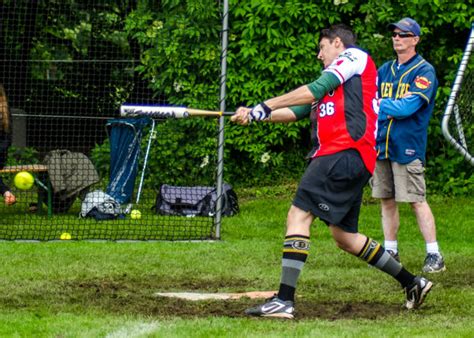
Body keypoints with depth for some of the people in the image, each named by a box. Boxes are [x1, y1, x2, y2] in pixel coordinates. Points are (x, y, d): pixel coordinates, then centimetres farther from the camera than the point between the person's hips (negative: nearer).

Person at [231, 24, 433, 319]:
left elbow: (315, 91, -8)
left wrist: (265, 105, -7)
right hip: (355, 161, 10)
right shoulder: (335, 79, 31)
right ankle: (412, 283, 21)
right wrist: (257, 116, 15)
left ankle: (284, 301, -25)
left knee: (299, 214, -16)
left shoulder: (355, 57, 4)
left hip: (345, 152, -10)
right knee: (344, 236, 14)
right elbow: (298, 111, 26)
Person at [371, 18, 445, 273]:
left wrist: (379, 105, -10)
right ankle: (390, 252, 17)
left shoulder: (424, 72, -4)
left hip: (407, 147, -6)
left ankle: (434, 255, -5)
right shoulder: (385, 70, 15)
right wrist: (396, 105, -8)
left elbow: (407, 108, -15)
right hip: (381, 144, 6)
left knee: (417, 201, -8)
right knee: (387, 201, 9)